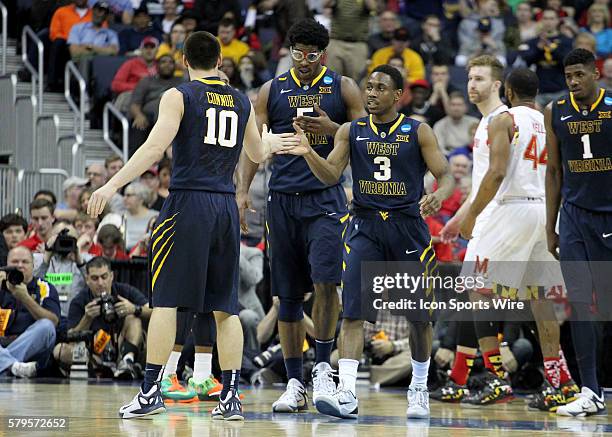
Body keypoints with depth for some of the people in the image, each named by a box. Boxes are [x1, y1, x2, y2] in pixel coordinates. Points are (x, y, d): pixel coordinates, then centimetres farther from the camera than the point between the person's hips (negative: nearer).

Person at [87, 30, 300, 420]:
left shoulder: (179, 96, -2)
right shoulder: (242, 102, 13)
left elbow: (155, 148, -14)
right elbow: (257, 154, 28)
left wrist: (112, 186, -16)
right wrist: (270, 143, 52)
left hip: (187, 204, -4)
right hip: (226, 206, 5)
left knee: (165, 300, -3)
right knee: (225, 306, 8)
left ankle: (151, 392, -7)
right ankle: (231, 397, 6)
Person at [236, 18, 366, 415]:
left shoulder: (343, 87, 5)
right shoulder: (272, 90, 9)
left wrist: (332, 129, -14)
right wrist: (243, 190, -3)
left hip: (326, 197, -2)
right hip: (283, 199, 2)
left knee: (325, 280, -19)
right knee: (288, 295, 4)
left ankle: (323, 368, -4)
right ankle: (295, 385, 10)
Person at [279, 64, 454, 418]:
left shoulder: (418, 132, 0)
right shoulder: (351, 131, 6)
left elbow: (446, 177, -2)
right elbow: (331, 176, -1)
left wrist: (437, 197, -25)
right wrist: (309, 153, -19)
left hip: (408, 226, -1)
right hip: (365, 226, 1)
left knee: (420, 315, 7)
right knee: (353, 310, -13)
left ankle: (419, 389, 26)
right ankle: (347, 394, -18)